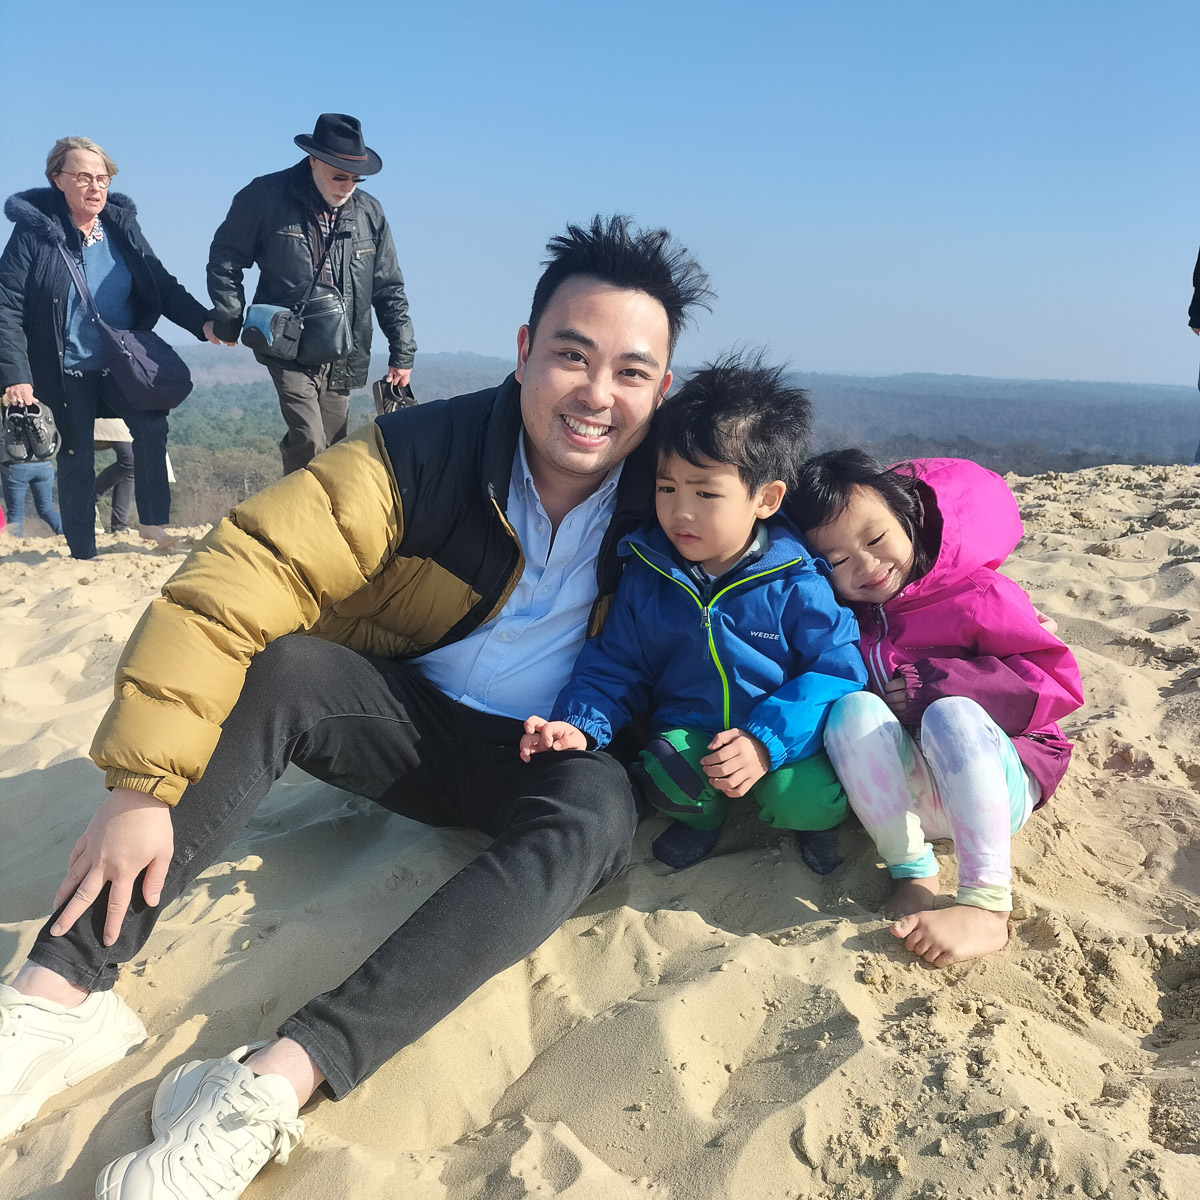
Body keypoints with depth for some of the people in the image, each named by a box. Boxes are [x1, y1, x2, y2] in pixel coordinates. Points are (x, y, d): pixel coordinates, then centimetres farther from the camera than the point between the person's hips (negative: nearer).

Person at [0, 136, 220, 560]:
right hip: (66, 371, -2)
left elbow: (163, 286, 6)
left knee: (151, 425, -22)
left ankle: (153, 522, -6)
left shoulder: (122, 225, 3)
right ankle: (83, 555, 15)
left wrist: (203, 323, -11)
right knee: (76, 461, 3)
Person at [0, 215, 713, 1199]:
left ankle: (282, 1078, -42)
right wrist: (143, 783, -33)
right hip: (411, 721, 1)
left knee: (598, 811, -34)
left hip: (552, 760, 0)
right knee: (276, 669, -27)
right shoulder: (425, 454, -19)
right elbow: (239, 575, -27)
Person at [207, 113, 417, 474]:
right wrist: (229, 320, 0)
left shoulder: (369, 212, 9)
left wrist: (402, 352, 11)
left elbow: (389, 289, 14)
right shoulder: (267, 196, -2)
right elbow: (224, 258, 7)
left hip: (342, 357, 4)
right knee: (309, 444, -19)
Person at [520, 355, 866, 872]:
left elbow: (837, 670, -12)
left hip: (782, 734, -2)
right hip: (687, 727, 2)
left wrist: (767, 740, -25)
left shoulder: (795, 584, -12)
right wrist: (580, 723, -14)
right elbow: (617, 665, 5)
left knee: (805, 802, -30)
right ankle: (701, 815, 7)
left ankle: (812, 817, 10)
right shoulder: (646, 576, -3)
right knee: (666, 772, -30)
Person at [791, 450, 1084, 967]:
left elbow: (1058, 680, -11)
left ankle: (987, 907, -39)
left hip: (997, 784, -3)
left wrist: (934, 682, -17)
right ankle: (913, 874, -24)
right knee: (852, 712, -25)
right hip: (905, 793, 3)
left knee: (951, 715, -34)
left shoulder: (978, 596, -6)